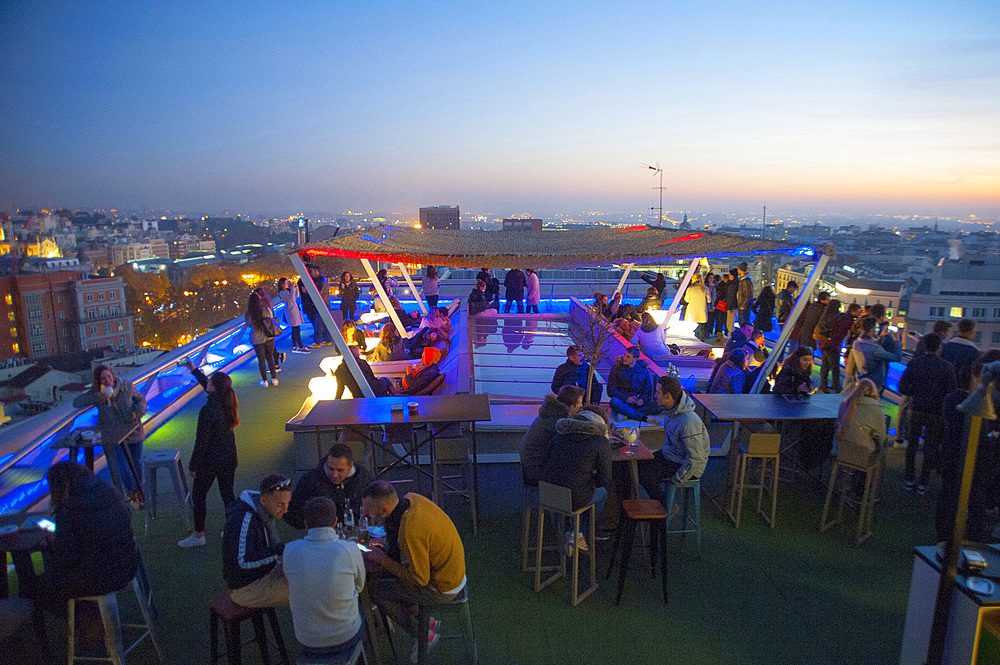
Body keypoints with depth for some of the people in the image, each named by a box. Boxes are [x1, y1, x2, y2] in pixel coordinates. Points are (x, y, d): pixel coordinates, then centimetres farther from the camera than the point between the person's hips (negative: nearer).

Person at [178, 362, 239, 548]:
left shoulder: (208, 411, -25)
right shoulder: (228, 403, -4)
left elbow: (202, 442, -19)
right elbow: (206, 385, 18)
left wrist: (193, 465, -8)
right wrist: (194, 370, 27)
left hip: (210, 460, -7)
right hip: (229, 457, 7)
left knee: (198, 496, 13)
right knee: (227, 495, 17)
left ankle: (198, 536, 25)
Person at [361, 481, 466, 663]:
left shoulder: (410, 531, -34)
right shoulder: (411, 498, -10)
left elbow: (419, 579, -21)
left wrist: (382, 559, -14)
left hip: (442, 589, -8)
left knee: (375, 588, 1)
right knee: (388, 575, 16)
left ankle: (424, 635, 15)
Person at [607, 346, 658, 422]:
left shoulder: (643, 370, 11)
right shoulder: (616, 369, 5)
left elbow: (648, 389, 13)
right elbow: (611, 390, 0)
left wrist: (643, 399, -10)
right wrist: (626, 398, -17)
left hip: (639, 403, 2)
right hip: (623, 402, -2)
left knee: (657, 406, -27)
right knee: (614, 402, -37)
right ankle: (642, 417, -36)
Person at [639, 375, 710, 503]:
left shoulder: (689, 423, -32)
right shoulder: (671, 410, -2)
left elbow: (696, 459, -27)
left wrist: (675, 481, -22)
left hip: (685, 465, -9)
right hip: (671, 454, 9)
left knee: (646, 475, -21)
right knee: (638, 465, 1)